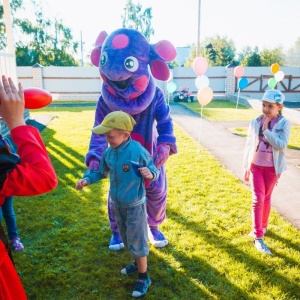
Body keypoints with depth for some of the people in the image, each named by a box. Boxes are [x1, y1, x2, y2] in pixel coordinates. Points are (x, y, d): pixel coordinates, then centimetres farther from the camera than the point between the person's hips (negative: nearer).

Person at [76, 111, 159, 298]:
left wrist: (150, 174, -38)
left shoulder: (138, 151, -26)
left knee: (136, 241, 7)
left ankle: (144, 278, 28)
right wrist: (87, 179, -10)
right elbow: (102, 172, 7)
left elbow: (154, 170, -15)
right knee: (127, 239, 24)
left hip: (135, 205, -6)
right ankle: (137, 263, 50)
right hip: (117, 204, 6)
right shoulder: (108, 152, -8)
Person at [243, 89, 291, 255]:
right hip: (255, 166, 1)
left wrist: (266, 130, -23)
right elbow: (248, 145, 4)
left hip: (272, 168, -1)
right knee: (258, 199, -4)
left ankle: (262, 227, 35)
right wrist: (246, 167, 5)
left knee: (266, 198, 13)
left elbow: (281, 145, -22)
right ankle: (258, 237, 1)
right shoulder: (255, 122, -3)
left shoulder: (284, 124, -9)